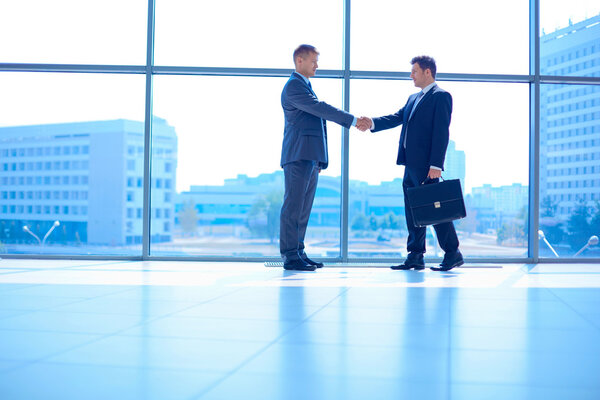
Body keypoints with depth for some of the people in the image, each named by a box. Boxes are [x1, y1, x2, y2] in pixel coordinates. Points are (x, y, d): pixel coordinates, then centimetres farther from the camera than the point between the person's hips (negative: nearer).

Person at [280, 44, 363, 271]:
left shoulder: (304, 86, 24)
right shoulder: (294, 85, -7)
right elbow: (320, 108, -17)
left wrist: (318, 159, 20)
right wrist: (353, 120, -17)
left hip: (310, 158, 10)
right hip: (298, 156, -10)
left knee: (304, 208, 9)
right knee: (293, 206, -8)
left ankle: (298, 253, 13)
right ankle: (290, 256, -7)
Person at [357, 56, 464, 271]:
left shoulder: (441, 96, -6)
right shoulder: (413, 98, 22)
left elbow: (441, 132, -14)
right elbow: (397, 117, 12)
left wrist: (436, 164, -20)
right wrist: (372, 123, -5)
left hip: (426, 165, -9)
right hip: (411, 164, 9)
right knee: (413, 211, 10)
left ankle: (453, 254, 5)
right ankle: (415, 257, 16)